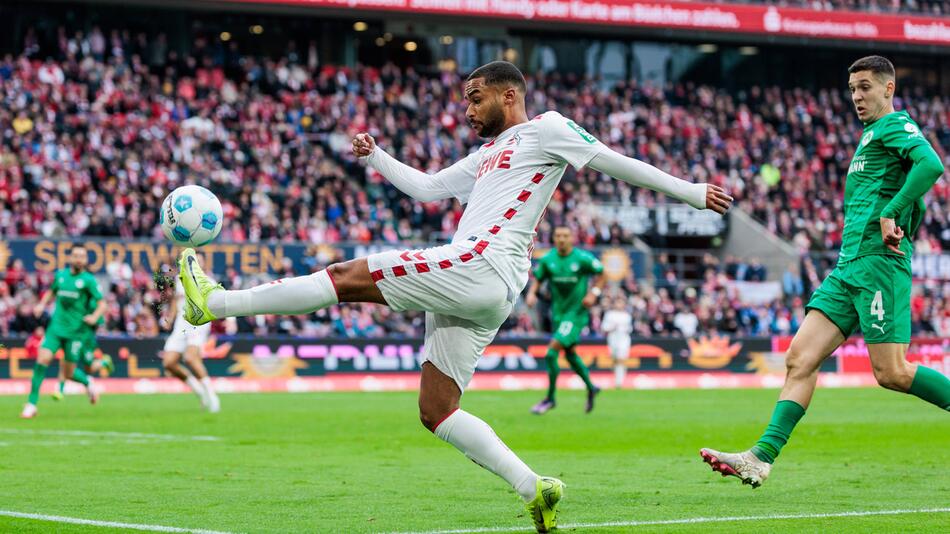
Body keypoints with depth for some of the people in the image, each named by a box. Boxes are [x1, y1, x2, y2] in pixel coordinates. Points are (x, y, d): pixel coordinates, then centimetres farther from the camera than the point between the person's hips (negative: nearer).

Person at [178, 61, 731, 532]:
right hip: (470, 291, 10)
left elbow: (616, 163, 7)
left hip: (483, 264, -10)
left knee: (351, 276, -13)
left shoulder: (546, 129, 8)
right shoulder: (488, 155, 33)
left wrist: (691, 191, 5)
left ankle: (215, 303, -12)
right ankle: (534, 489, -4)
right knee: (435, 412, 3)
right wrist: (375, 157, 26)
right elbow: (426, 187, 36)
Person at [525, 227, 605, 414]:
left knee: (551, 352, -15)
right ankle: (591, 388, 37)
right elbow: (537, 279, 9)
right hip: (558, 313, 6)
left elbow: (601, 272, 1)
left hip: (576, 313, -6)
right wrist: (531, 294, -10)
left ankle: (550, 398, -3)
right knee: (570, 354, 16)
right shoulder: (547, 260, -2)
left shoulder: (583, 258, -12)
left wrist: (594, 293, -12)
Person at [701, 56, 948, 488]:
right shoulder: (870, 136, 25)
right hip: (848, 266, 9)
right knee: (800, 357, -2)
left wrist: (889, 213, -21)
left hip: (878, 263, -9)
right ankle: (762, 458, -7)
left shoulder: (895, 125, -2)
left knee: (891, 373, -10)